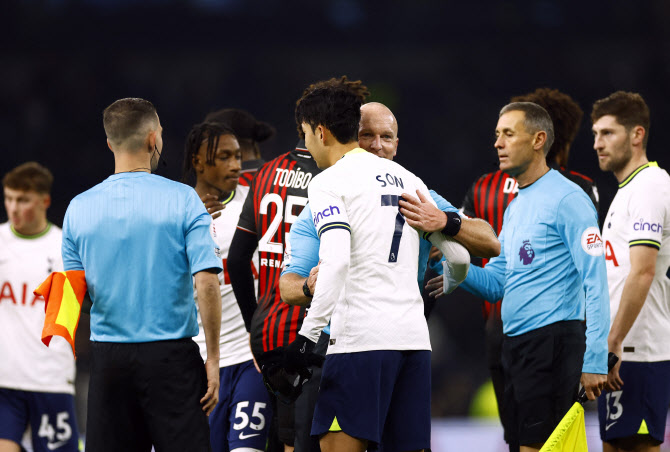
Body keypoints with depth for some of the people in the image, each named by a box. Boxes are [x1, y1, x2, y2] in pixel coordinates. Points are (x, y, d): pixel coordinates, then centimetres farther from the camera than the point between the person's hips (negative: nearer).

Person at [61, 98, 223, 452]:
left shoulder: (79, 208, 3)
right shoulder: (182, 200, -5)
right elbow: (206, 283, -11)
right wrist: (212, 359, -6)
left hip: (108, 357, 3)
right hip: (172, 356, -3)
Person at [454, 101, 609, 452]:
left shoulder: (567, 199, -9)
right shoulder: (516, 206, 19)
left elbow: (596, 283, -15)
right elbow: (495, 283, 19)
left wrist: (595, 361, -21)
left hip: (552, 340, -9)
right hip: (514, 343, 9)